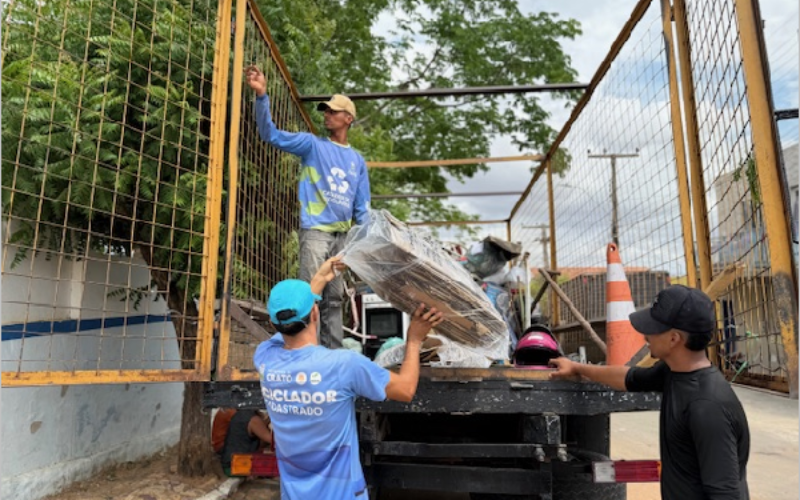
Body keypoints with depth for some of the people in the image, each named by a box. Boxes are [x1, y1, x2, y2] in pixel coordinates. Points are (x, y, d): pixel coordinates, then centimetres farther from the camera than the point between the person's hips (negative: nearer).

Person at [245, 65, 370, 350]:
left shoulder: (357, 160, 16)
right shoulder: (312, 144, 4)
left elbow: (362, 207, 16)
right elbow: (271, 134, -8)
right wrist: (261, 95, -21)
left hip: (343, 234, 5)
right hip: (315, 230, -5)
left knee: (335, 298, 11)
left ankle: (333, 352, 19)